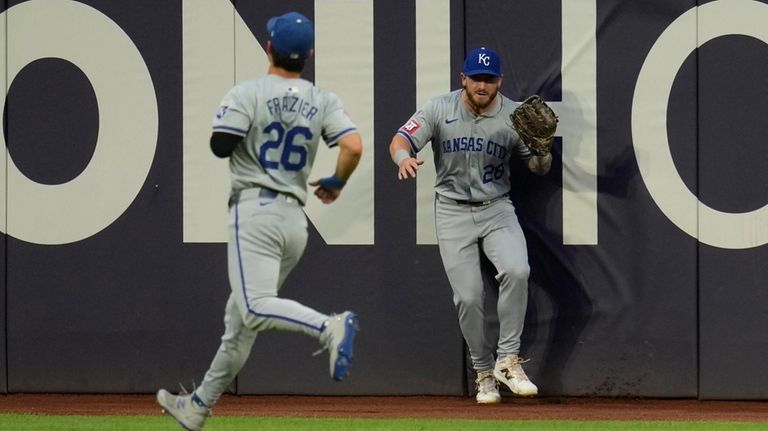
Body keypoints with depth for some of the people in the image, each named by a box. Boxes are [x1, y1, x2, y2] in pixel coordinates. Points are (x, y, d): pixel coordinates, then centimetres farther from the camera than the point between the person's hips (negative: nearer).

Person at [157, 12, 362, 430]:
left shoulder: (247, 93, -6)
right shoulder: (324, 101, 6)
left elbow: (220, 145, -13)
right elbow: (353, 146, -7)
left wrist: (229, 121, 10)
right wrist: (336, 183, 13)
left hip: (255, 210, -6)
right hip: (296, 220, 7)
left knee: (256, 308, -20)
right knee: (240, 321, 14)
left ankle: (330, 327, -44)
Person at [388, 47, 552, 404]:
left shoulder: (514, 116, -5)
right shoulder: (439, 109, -6)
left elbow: (539, 168, -1)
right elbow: (399, 141, -13)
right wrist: (404, 158, -37)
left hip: (497, 209, 0)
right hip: (453, 211, 0)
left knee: (516, 270, -26)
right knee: (468, 296, -7)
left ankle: (508, 361, -14)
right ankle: (484, 373, 14)